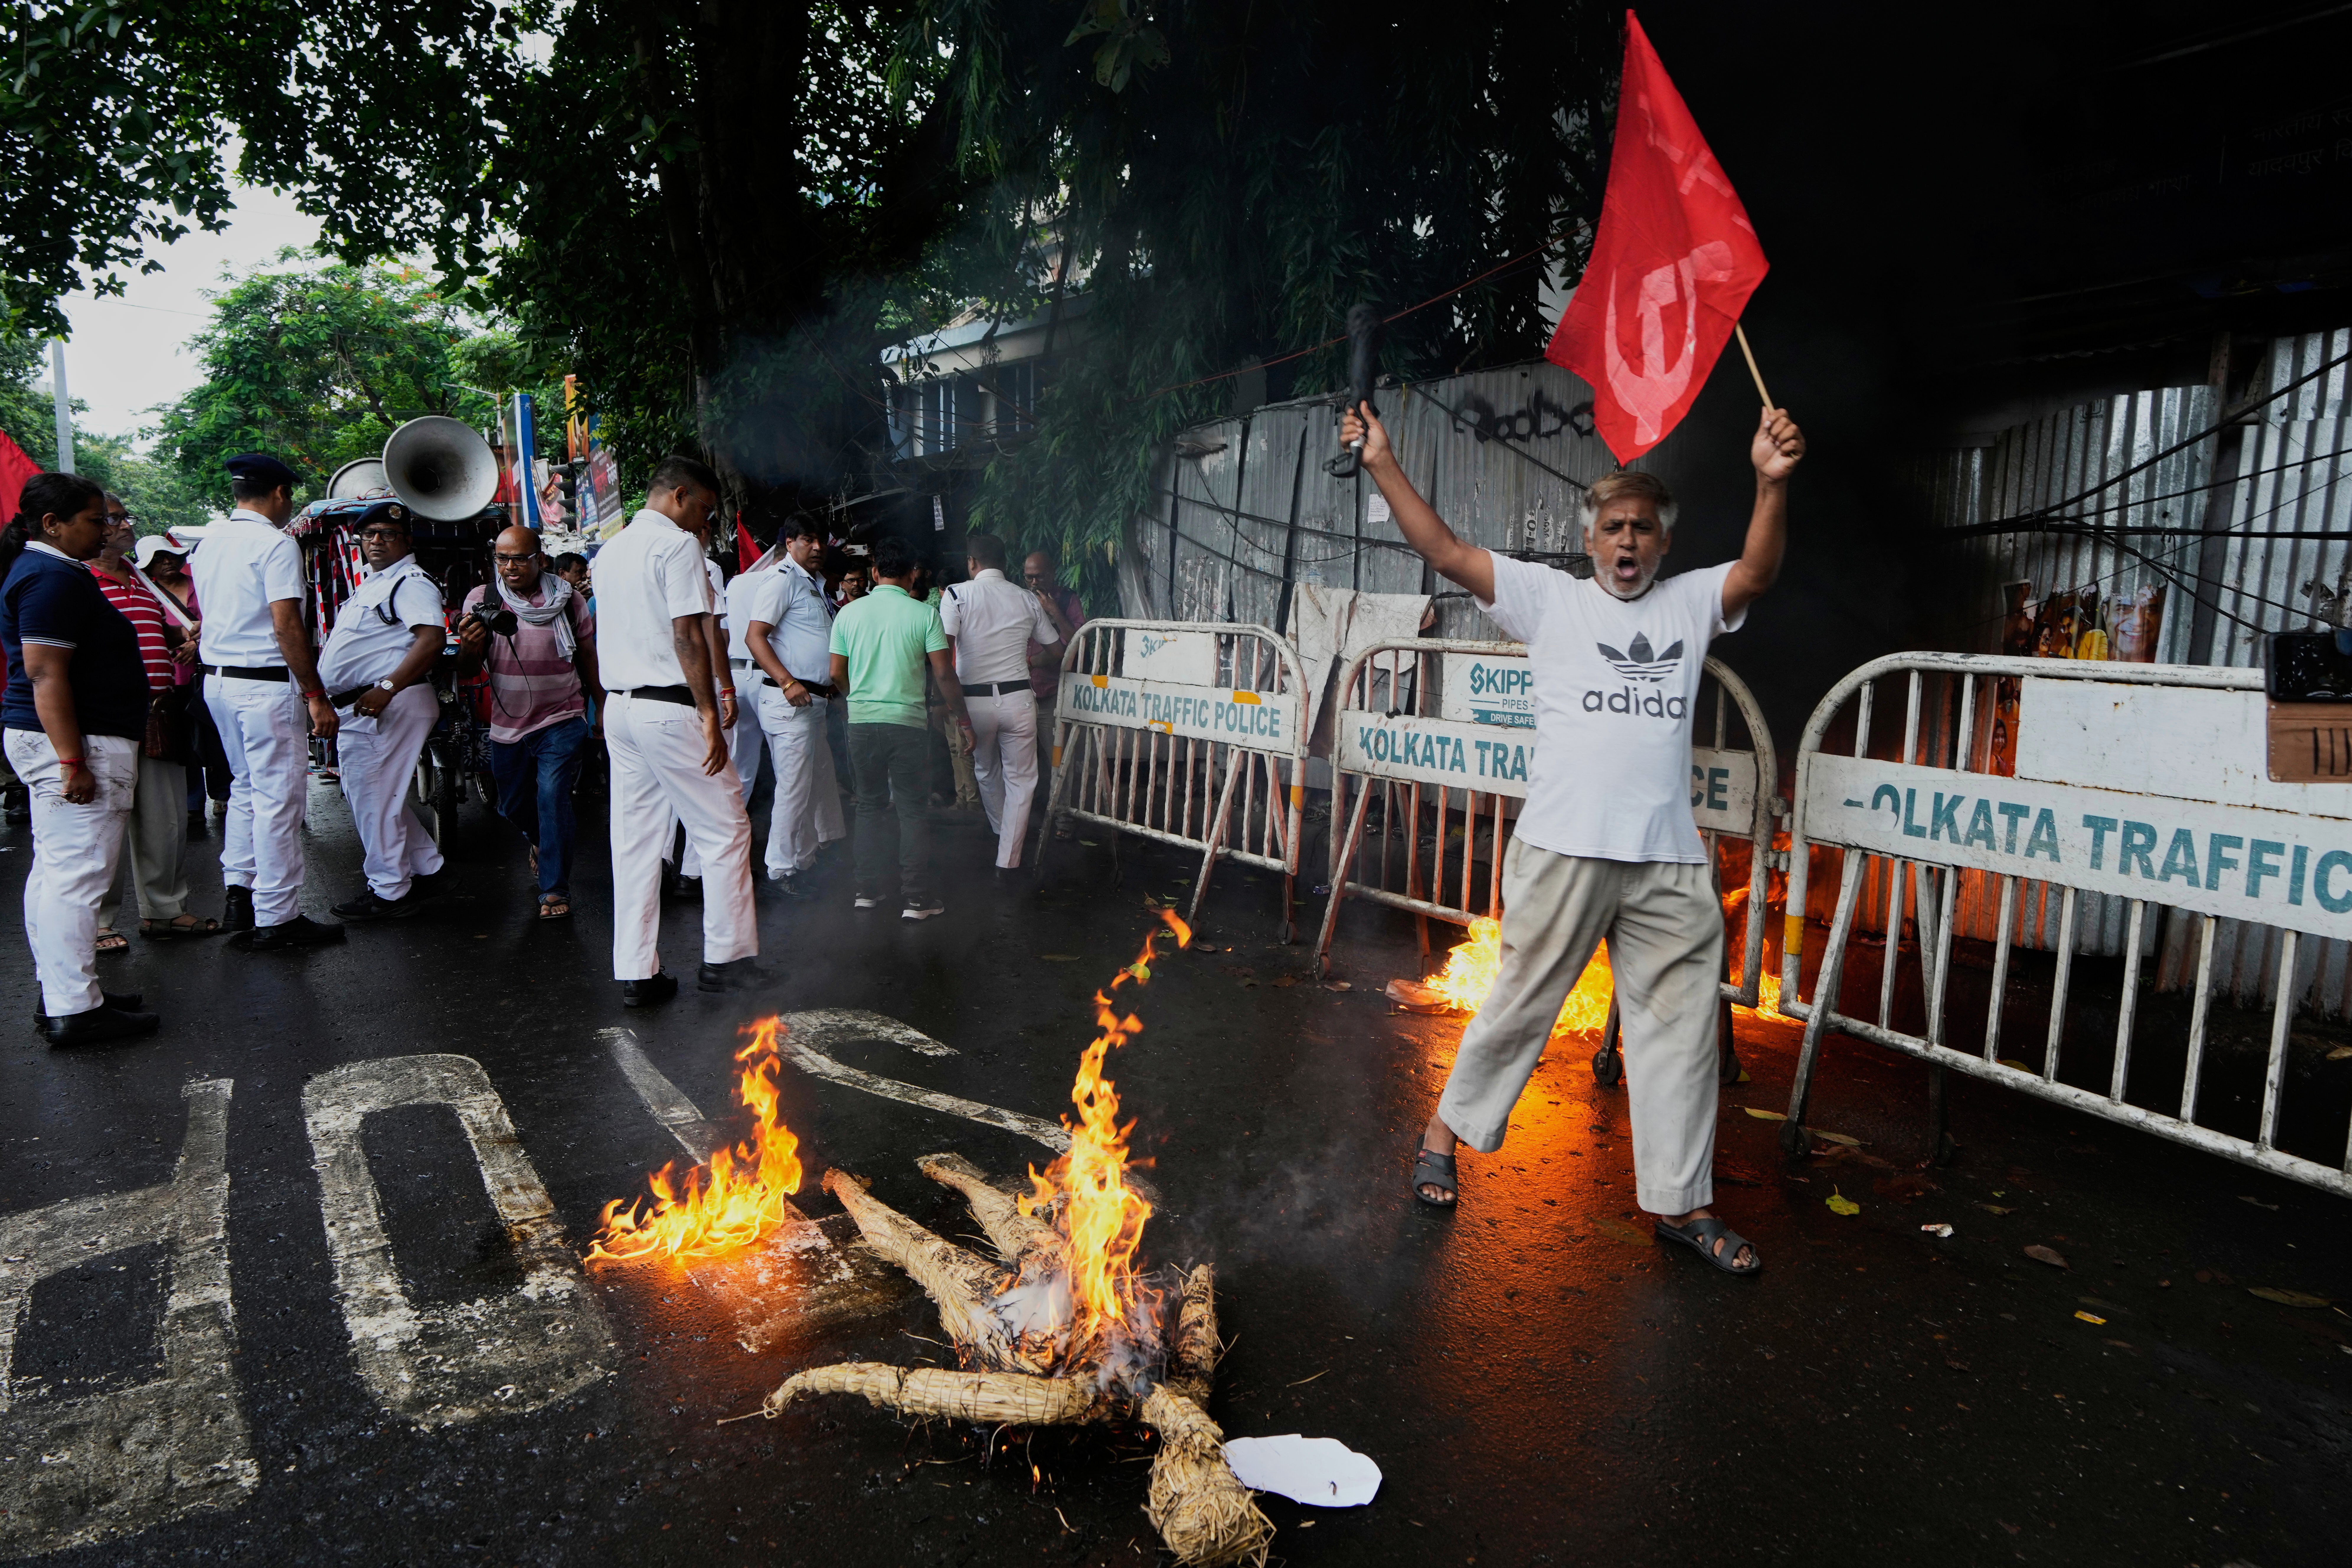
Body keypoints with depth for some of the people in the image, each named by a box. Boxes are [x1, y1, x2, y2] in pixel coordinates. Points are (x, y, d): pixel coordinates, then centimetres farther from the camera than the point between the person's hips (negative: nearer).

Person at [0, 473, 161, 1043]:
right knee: (78, 874, -9)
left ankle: (59, 992, 22)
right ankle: (74, 1010, -7)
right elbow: (46, 675, -22)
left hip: (53, 741, 11)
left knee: (53, 871, 14)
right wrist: (74, 762, -24)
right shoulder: (55, 578, -15)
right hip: (74, 741, -11)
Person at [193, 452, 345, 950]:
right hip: (266, 684, -9)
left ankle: (238, 892, 22)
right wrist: (316, 695, -18)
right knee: (278, 798, -3)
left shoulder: (209, 543, 13)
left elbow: (210, 615, 21)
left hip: (217, 680, 9)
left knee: (246, 787, 20)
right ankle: (276, 920, 2)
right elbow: (287, 625, -19)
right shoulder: (276, 544, -13)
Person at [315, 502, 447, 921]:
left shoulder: (411, 582, -11)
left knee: (373, 799, -6)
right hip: (359, 711, 11)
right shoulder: (371, 583, 21)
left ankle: (388, 893, 5)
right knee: (364, 794, 17)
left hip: (387, 708, -11)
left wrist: (386, 689, -30)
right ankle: (424, 869, 26)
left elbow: (433, 639, -27)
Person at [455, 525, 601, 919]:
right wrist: (470, 646, -30)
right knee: (513, 806, 17)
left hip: (562, 719, -3)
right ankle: (542, 840, 51)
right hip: (508, 724, 3)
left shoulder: (570, 600, -6)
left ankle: (555, 890, -8)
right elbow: (467, 671, -8)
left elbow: (589, 659, 7)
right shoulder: (482, 601, -5)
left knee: (552, 795, -18)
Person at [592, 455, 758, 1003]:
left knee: (634, 840, 8)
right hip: (669, 707, -9)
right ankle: (726, 958, 7)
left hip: (619, 706, 9)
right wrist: (710, 715, -16)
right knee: (725, 830, 2)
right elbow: (688, 636, -16)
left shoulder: (609, 551, 18)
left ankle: (636, 973, 11)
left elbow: (602, 637, 21)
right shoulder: (677, 545, -9)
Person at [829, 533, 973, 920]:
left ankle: (867, 891, 19)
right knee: (914, 810, 3)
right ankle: (916, 899, 3)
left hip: (861, 720, 3)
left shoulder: (849, 613, 4)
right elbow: (944, 673, -6)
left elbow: (837, 674, 7)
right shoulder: (924, 614, -5)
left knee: (869, 806, 15)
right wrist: (962, 719, 3)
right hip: (908, 721, -3)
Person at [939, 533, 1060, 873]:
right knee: (1021, 778, 9)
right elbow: (1057, 647, 15)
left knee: (986, 771, 24)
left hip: (974, 700, 0)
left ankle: (1001, 832, 44)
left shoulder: (957, 594, -5)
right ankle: (1008, 861, 5)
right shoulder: (1029, 600, 4)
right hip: (1018, 698, 0)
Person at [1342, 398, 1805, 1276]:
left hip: (1669, 862, 3)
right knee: (1521, 1005, 6)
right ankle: (1449, 1128, 27)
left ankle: (1679, 1201, 20)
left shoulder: (1691, 604, 16)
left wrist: (1771, 483, -19)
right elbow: (1446, 553, 2)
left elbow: (1758, 573, -3)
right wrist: (1383, 466, -3)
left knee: (1679, 1026, 8)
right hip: (1564, 848, -3)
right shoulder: (1550, 598, 8)